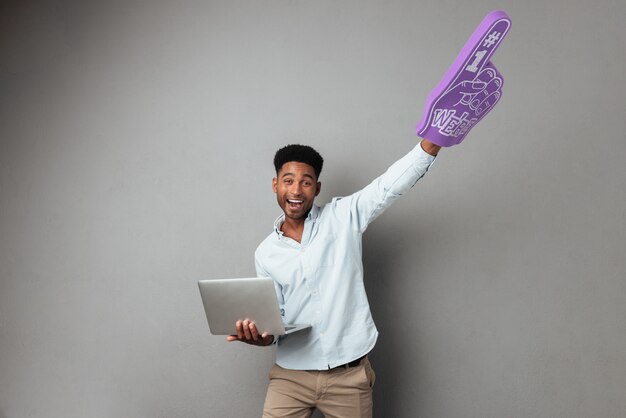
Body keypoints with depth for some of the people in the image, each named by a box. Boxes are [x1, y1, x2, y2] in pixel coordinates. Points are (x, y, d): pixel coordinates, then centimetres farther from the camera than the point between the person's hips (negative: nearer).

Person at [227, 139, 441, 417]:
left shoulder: (343, 217, -1)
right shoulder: (265, 253, 5)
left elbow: (392, 184, -14)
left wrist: (434, 137, -28)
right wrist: (261, 335, -15)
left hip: (349, 376, -1)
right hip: (291, 375, 2)